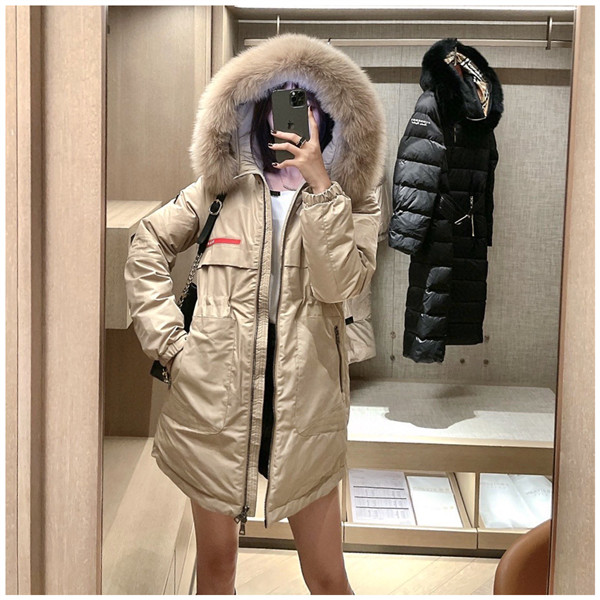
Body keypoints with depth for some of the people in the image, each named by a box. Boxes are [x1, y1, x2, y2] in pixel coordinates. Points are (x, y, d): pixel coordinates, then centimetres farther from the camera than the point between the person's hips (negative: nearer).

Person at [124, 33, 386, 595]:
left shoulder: (352, 200, 5)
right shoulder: (221, 187, 7)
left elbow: (339, 283, -13)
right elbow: (146, 250, 11)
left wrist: (318, 184, -16)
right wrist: (168, 339, 2)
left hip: (304, 399, 0)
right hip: (216, 398, 1)